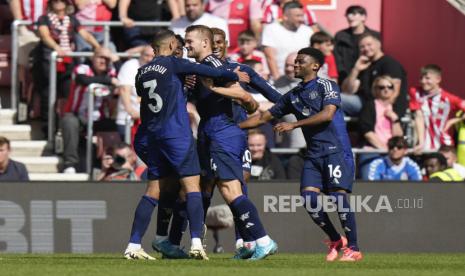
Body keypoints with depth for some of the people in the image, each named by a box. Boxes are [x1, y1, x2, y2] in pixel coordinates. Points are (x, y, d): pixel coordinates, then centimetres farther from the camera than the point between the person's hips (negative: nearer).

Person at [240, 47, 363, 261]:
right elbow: (264, 117, 21)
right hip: (313, 153, 6)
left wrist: (293, 125, -18)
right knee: (308, 198, -10)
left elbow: (327, 114, -18)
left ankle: (353, 248, -8)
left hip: (336, 150, -6)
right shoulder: (293, 96, 17)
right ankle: (336, 241, 8)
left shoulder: (327, 86, -2)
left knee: (338, 196, -16)